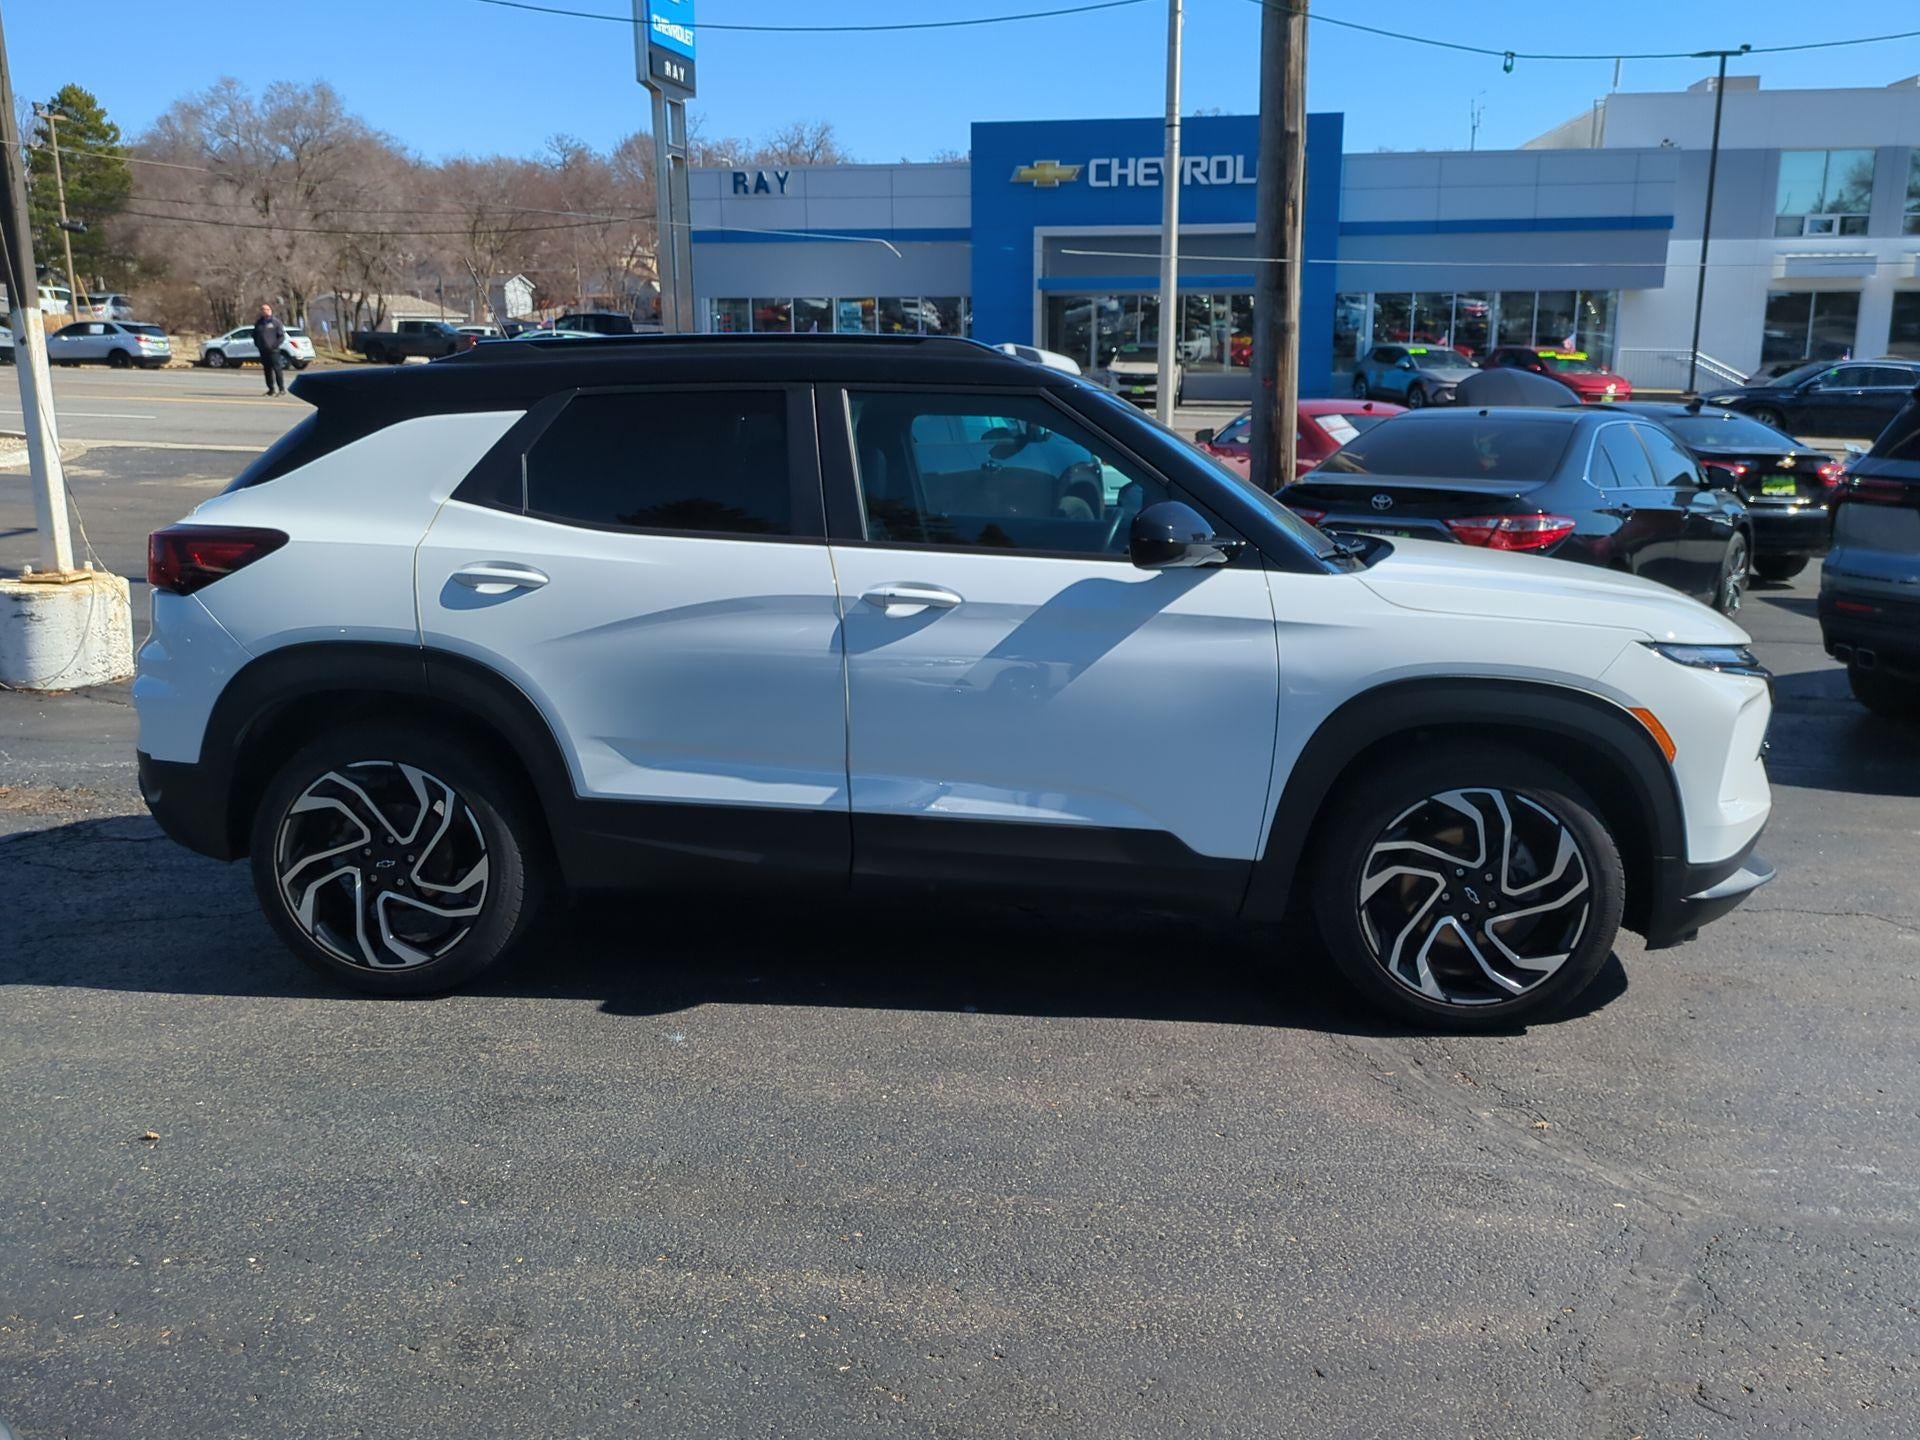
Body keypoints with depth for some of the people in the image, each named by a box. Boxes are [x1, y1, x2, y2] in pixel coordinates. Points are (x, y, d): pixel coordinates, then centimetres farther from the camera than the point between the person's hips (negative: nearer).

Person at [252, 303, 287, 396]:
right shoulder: (258, 323, 13)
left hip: (273, 350, -5)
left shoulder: (275, 322, 1)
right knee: (267, 370, 6)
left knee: (277, 369, -10)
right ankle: (271, 388, 11)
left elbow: (282, 336, -1)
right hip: (263, 351, 5)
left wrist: (275, 345, -11)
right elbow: (254, 335, 21)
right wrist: (258, 345, 7)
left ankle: (282, 388, -8)